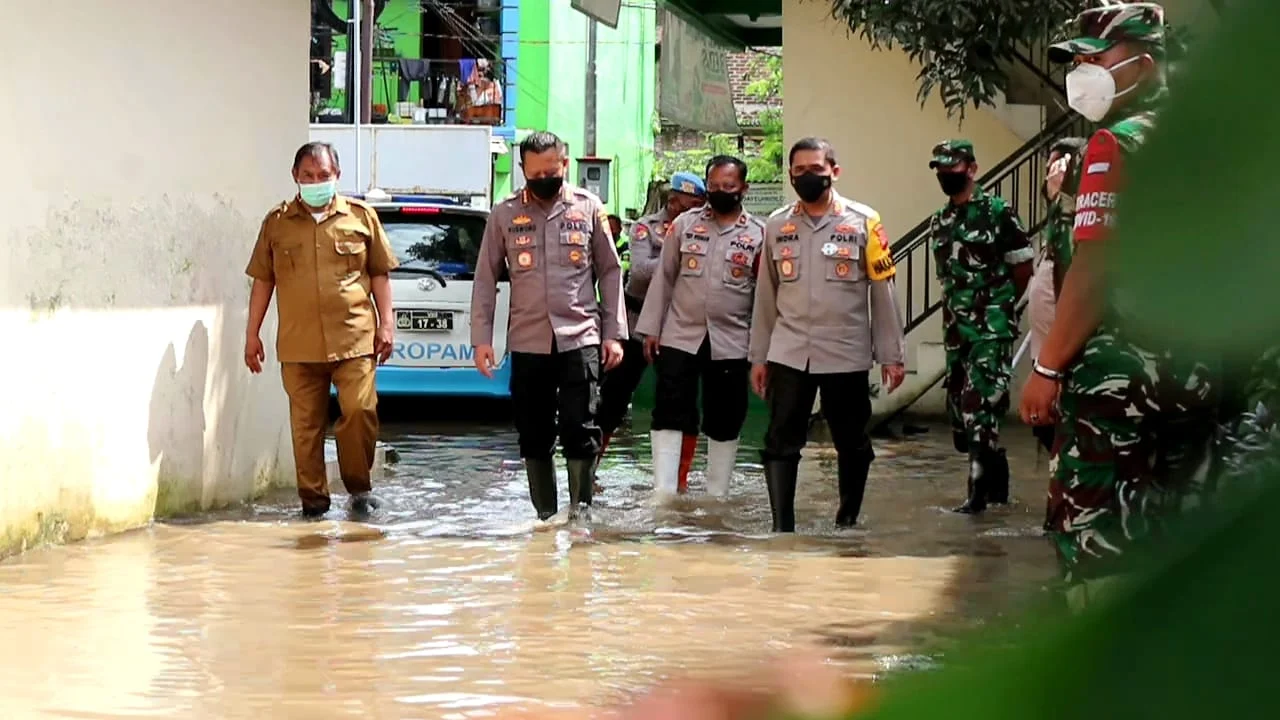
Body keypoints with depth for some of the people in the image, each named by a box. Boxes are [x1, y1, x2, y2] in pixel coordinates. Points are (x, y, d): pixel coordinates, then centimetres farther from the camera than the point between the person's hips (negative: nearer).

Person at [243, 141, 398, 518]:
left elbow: (379, 274, 10)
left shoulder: (361, 217, 8)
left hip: (354, 338, -1)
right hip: (299, 343, 1)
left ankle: (359, 486, 8)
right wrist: (252, 333, 10)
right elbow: (263, 279, 13)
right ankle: (313, 497, 10)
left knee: (360, 410, -10)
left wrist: (386, 323, 3)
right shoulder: (277, 223, 10)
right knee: (306, 423, 2)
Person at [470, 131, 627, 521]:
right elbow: (486, 279, 7)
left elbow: (610, 272, 7)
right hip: (528, 342, 2)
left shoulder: (588, 208, 4)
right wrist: (482, 337, 1)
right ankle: (545, 515, 15)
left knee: (580, 429, -8)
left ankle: (580, 511, 0)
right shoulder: (504, 215, 5)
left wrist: (614, 333, 1)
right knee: (534, 435, 6)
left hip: (580, 338, -2)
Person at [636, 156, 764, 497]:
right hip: (680, 336, 1)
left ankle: (717, 497, 18)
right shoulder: (684, 224, 4)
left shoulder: (759, 234, 0)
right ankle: (663, 493, -4)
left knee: (725, 422, 7)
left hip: (731, 343, -1)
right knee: (669, 415, -4)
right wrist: (651, 329, 3)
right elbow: (664, 278, 7)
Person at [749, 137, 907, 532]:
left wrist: (891, 356, -3)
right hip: (789, 354, 2)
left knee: (851, 443, 10)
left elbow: (883, 293, -1)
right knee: (781, 441, -3)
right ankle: (782, 530, -2)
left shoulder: (863, 222, -3)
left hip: (847, 355, -2)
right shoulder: (777, 226, 7)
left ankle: (848, 522, 26)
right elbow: (766, 296, 12)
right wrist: (758, 356, 11)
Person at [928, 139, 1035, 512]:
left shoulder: (998, 212, -7)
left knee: (979, 405, -12)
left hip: (992, 329, -7)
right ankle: (997, 477, 24)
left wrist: (999, 306, 7)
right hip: (956, 328, 7)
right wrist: (957, 310, 13)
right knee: (960, 406, 9)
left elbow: (1023, 268, -1)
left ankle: (980, 488, -7)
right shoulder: (939, 222, 12)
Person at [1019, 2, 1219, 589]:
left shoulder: (1117, 144, -11)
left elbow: (1095, 270, -17)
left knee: (1090, 530, -3)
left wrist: (1047, 367, -14)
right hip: (1198, 371, 8)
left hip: (1117, 371, -8)